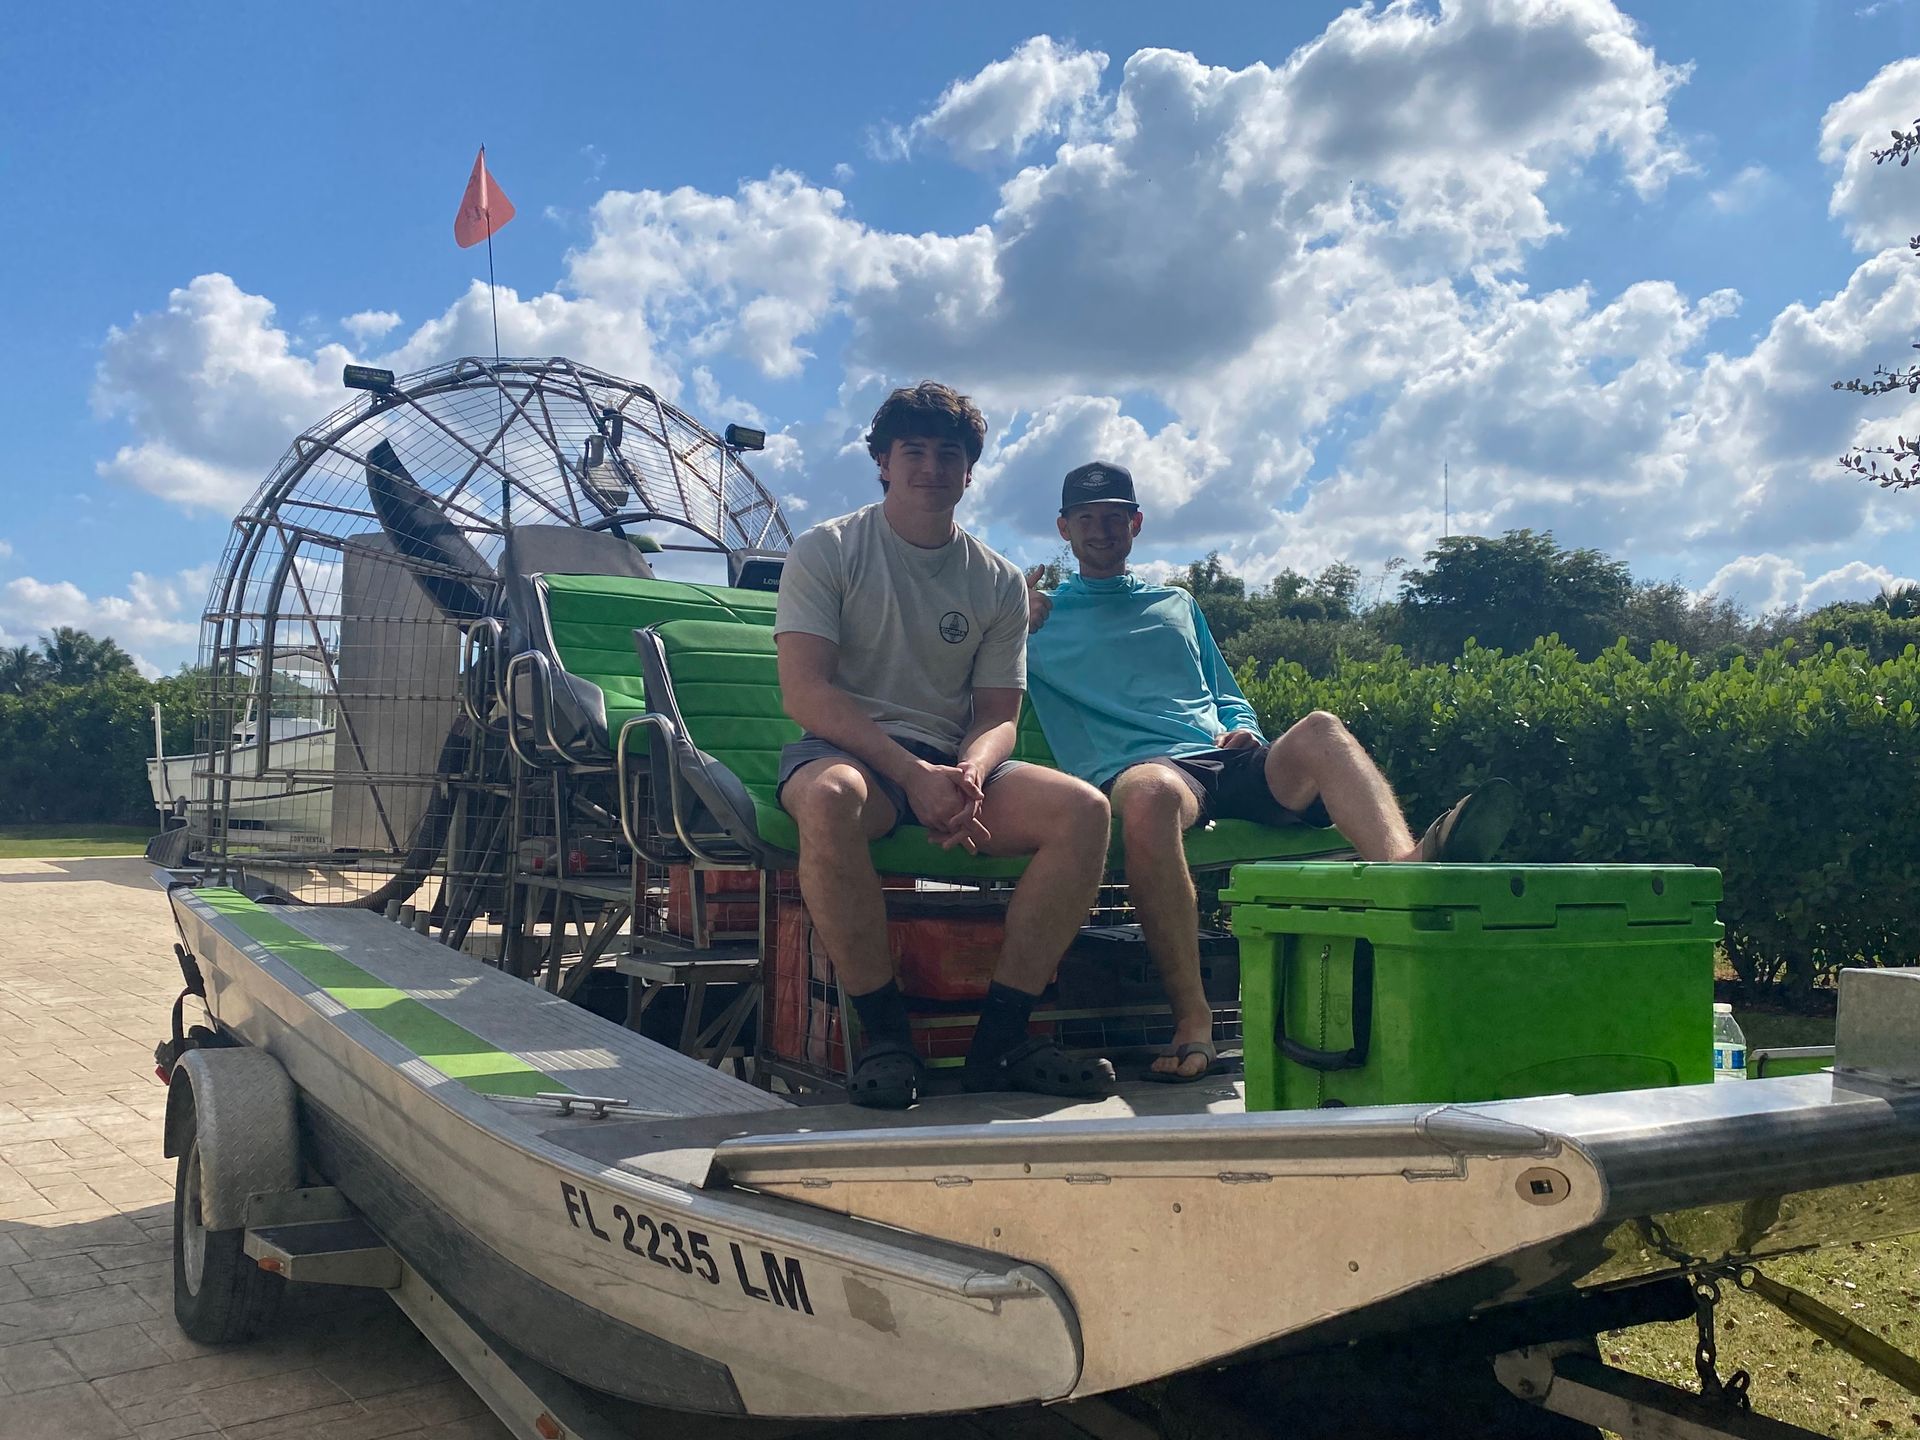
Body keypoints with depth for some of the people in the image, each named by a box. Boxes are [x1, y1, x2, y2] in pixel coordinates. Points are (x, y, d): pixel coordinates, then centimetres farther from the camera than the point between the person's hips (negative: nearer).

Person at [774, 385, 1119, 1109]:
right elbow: (804, 691, -10)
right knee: (831, 798, -40)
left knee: (1084, 809, -22)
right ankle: (883, 1033, -25)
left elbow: (998, 716, 9)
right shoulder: (826, 552, 2)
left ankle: (1000, 1037, -17)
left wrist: (970, 773, -17)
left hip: (954, 763, 4)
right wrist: (914, 774, -22)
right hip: (844, 750, -4)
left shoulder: (999, 582, 13)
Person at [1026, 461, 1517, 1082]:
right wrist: (1016, 625, 3)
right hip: (1129, 768, -4)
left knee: (1319, 730, -27)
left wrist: (1241, 729, 12)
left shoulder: (1177, 605, 34)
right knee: (1152, 791, -42)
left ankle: (1408, 865, -57)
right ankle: (1192, 1018, -41)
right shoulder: (1038, 617, 22)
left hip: (1227, 764, 5)